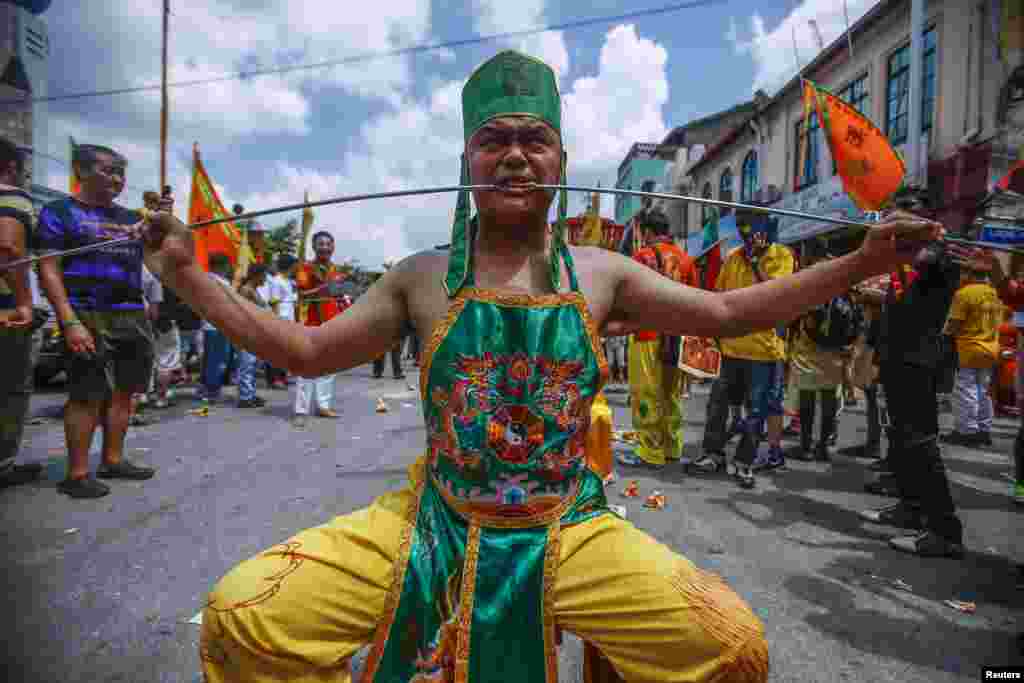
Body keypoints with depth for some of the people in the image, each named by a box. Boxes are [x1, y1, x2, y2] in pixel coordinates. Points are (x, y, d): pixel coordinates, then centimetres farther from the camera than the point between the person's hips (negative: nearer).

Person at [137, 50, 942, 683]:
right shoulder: (423, 277, -1)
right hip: (429, 528, 0)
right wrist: (186, 274, 2)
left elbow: (728, 313, 8)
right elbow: (306, 351, 5)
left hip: (569, 537, 1)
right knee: (238, 616, -10)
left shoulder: (602, 273, 1)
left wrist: (861, 260, 6)